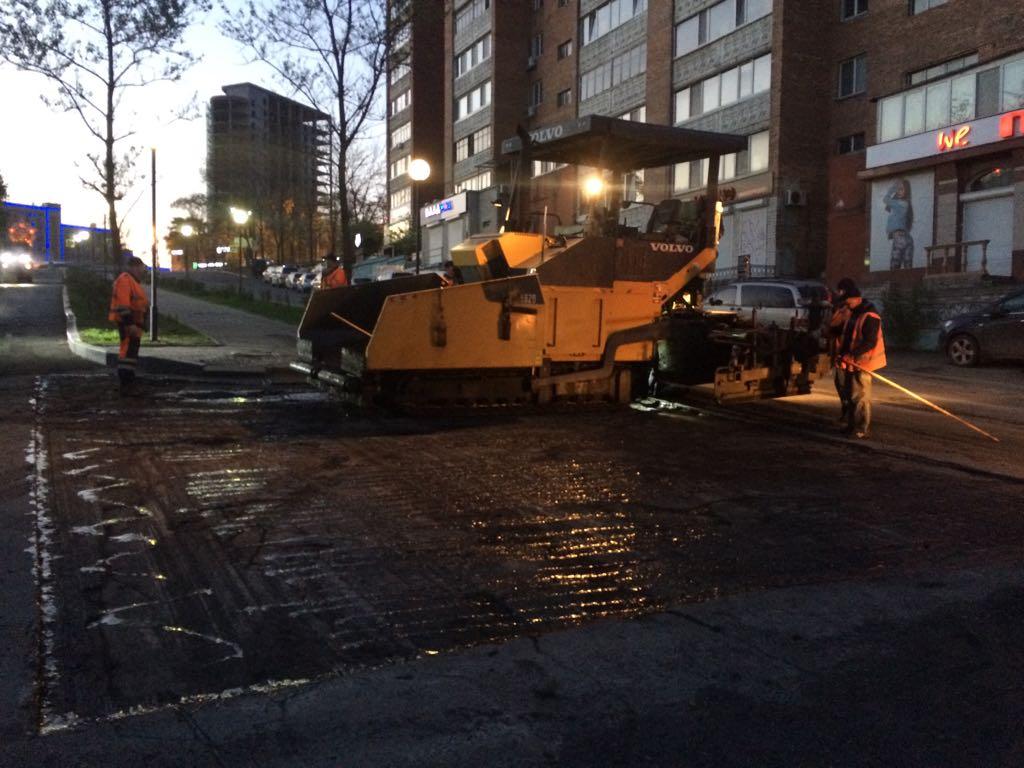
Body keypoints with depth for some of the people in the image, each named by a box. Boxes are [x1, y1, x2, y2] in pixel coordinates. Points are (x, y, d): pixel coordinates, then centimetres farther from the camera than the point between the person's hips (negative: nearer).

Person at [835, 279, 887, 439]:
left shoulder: (870, 315, -16)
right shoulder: (853, 313, 14)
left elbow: (870, 342, -21)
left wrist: (851, 355, -22)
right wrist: (843, 353, 5)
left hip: (862, 362, -9)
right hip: (852, 361, 9)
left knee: (860, 396, -5)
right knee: (851, 394, 15)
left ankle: (862, 429, 1)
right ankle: (852, 425, 24)